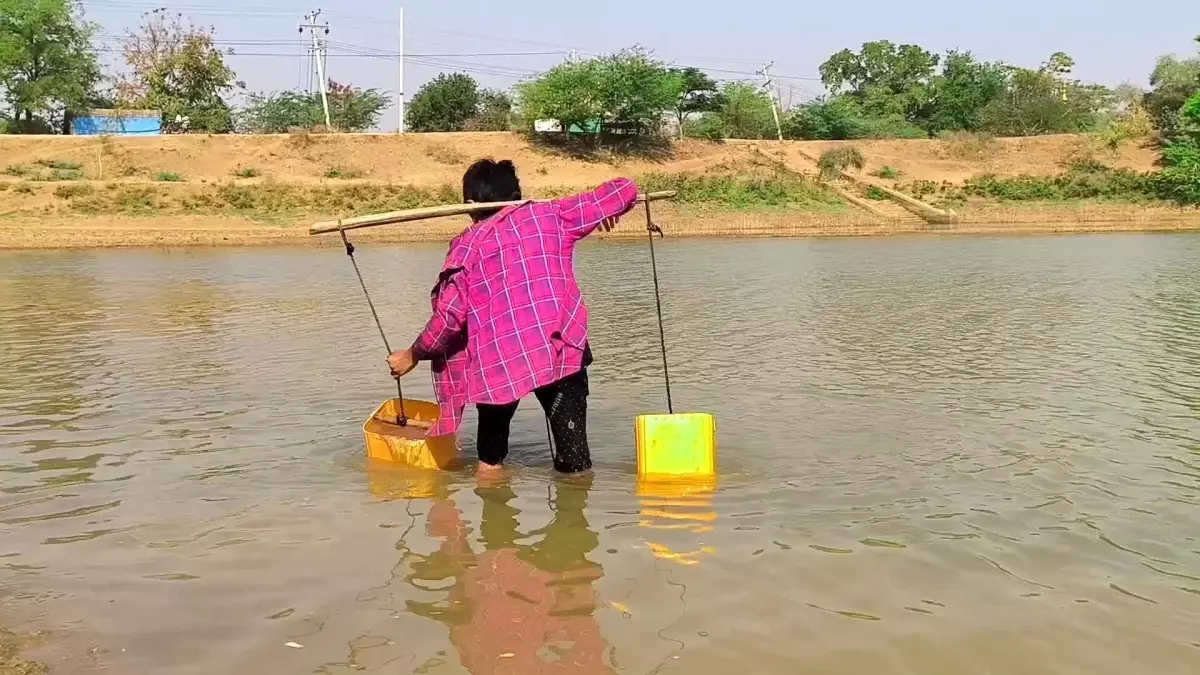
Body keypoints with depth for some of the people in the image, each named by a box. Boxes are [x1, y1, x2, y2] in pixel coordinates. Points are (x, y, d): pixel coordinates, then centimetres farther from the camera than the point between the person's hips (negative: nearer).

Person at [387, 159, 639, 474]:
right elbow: (624, 189, 17)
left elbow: (449, 313, 3)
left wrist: (413, 355, 17)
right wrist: (606, 213, 39)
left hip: (498, 360, 0)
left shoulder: (467, 244, 11)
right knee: (573, 460, 6)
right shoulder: (552, 215, 14)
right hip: (562, 349, 0)